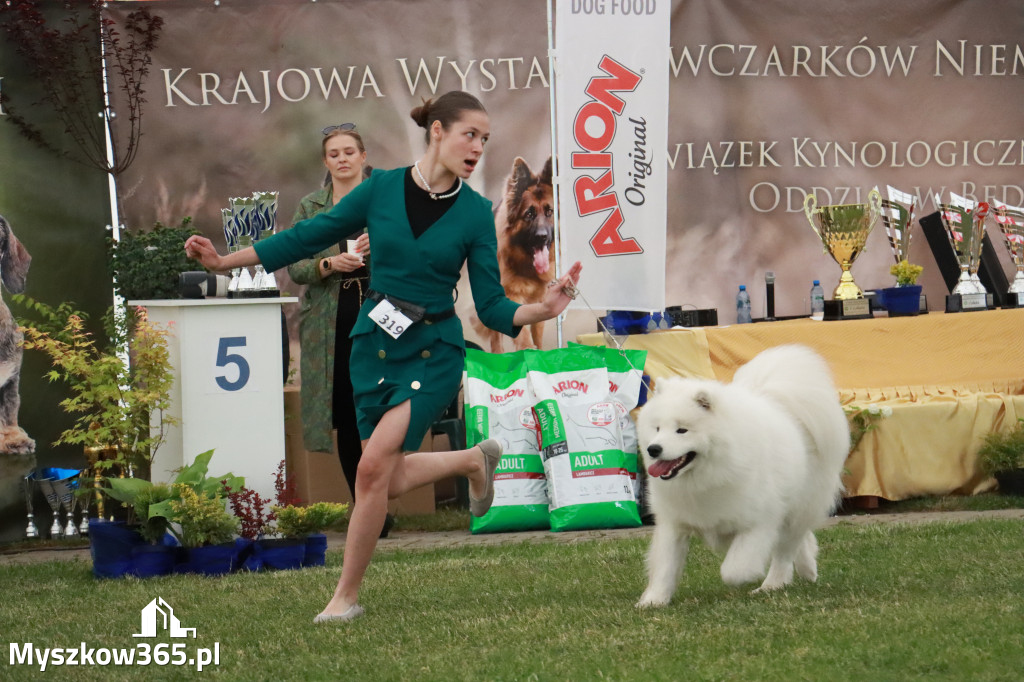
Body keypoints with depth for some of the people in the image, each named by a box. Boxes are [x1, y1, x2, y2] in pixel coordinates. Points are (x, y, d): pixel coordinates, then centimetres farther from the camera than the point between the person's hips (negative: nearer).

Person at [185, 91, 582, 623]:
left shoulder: (475, 212, -5)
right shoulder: (382, 189, -3)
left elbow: (490, 306, -3)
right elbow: (309, 237, 5)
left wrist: (541, 310, -23)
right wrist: (225, 260, 3)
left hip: (434, 351, -3)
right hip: (375, 344, 3)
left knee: (375, 464, -18)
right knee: (389, 480, 7)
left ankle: (347, 596, -4)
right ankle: (474, 461, 35)